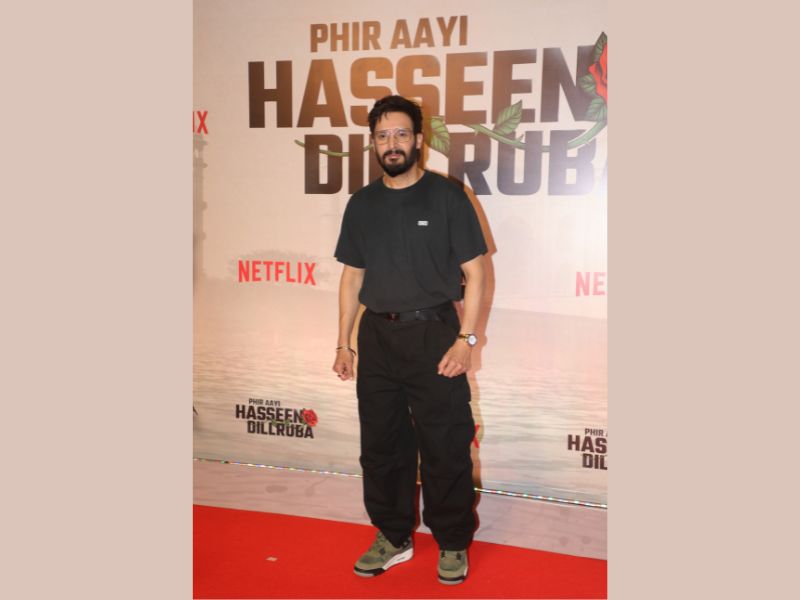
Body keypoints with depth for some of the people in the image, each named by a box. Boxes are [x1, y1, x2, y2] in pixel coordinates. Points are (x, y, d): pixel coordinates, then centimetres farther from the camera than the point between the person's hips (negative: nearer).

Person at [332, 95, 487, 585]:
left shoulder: (447, 197, -4)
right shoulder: (362, 203, 8)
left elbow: (474, 272, -5)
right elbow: (353, 275, 12)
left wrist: (466, 338, -14)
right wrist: (344, 342, 8)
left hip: (433, 334, -4)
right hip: (377, 335, 4)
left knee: (445, 447, 3)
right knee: (382, 443, 12)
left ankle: (453, 544, 22)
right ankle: (393, 537, 30)